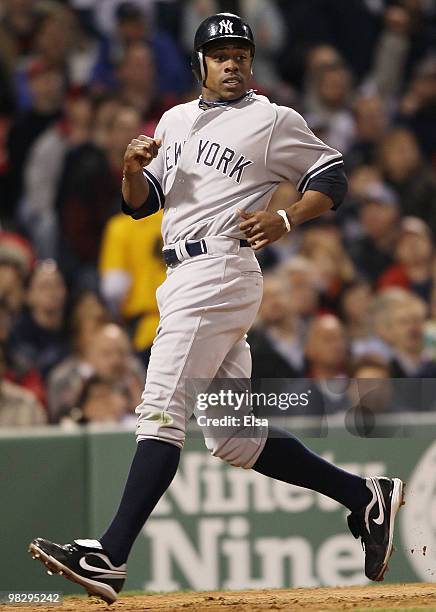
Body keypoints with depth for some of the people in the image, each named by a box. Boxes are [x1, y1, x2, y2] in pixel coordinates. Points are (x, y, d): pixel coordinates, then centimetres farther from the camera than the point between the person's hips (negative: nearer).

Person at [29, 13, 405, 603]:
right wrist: (134, 170, -2)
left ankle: (110, 558, -26)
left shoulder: (273, 121, 1)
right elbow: (140, 203, 20)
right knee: (232, 436, 9)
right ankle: (365, 496, 17)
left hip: (222, 270, -9)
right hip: (183, 281, 9)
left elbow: (332, 177, 2)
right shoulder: (176, 120, 21)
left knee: (162, 410, -18)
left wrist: (286, 220, -14)